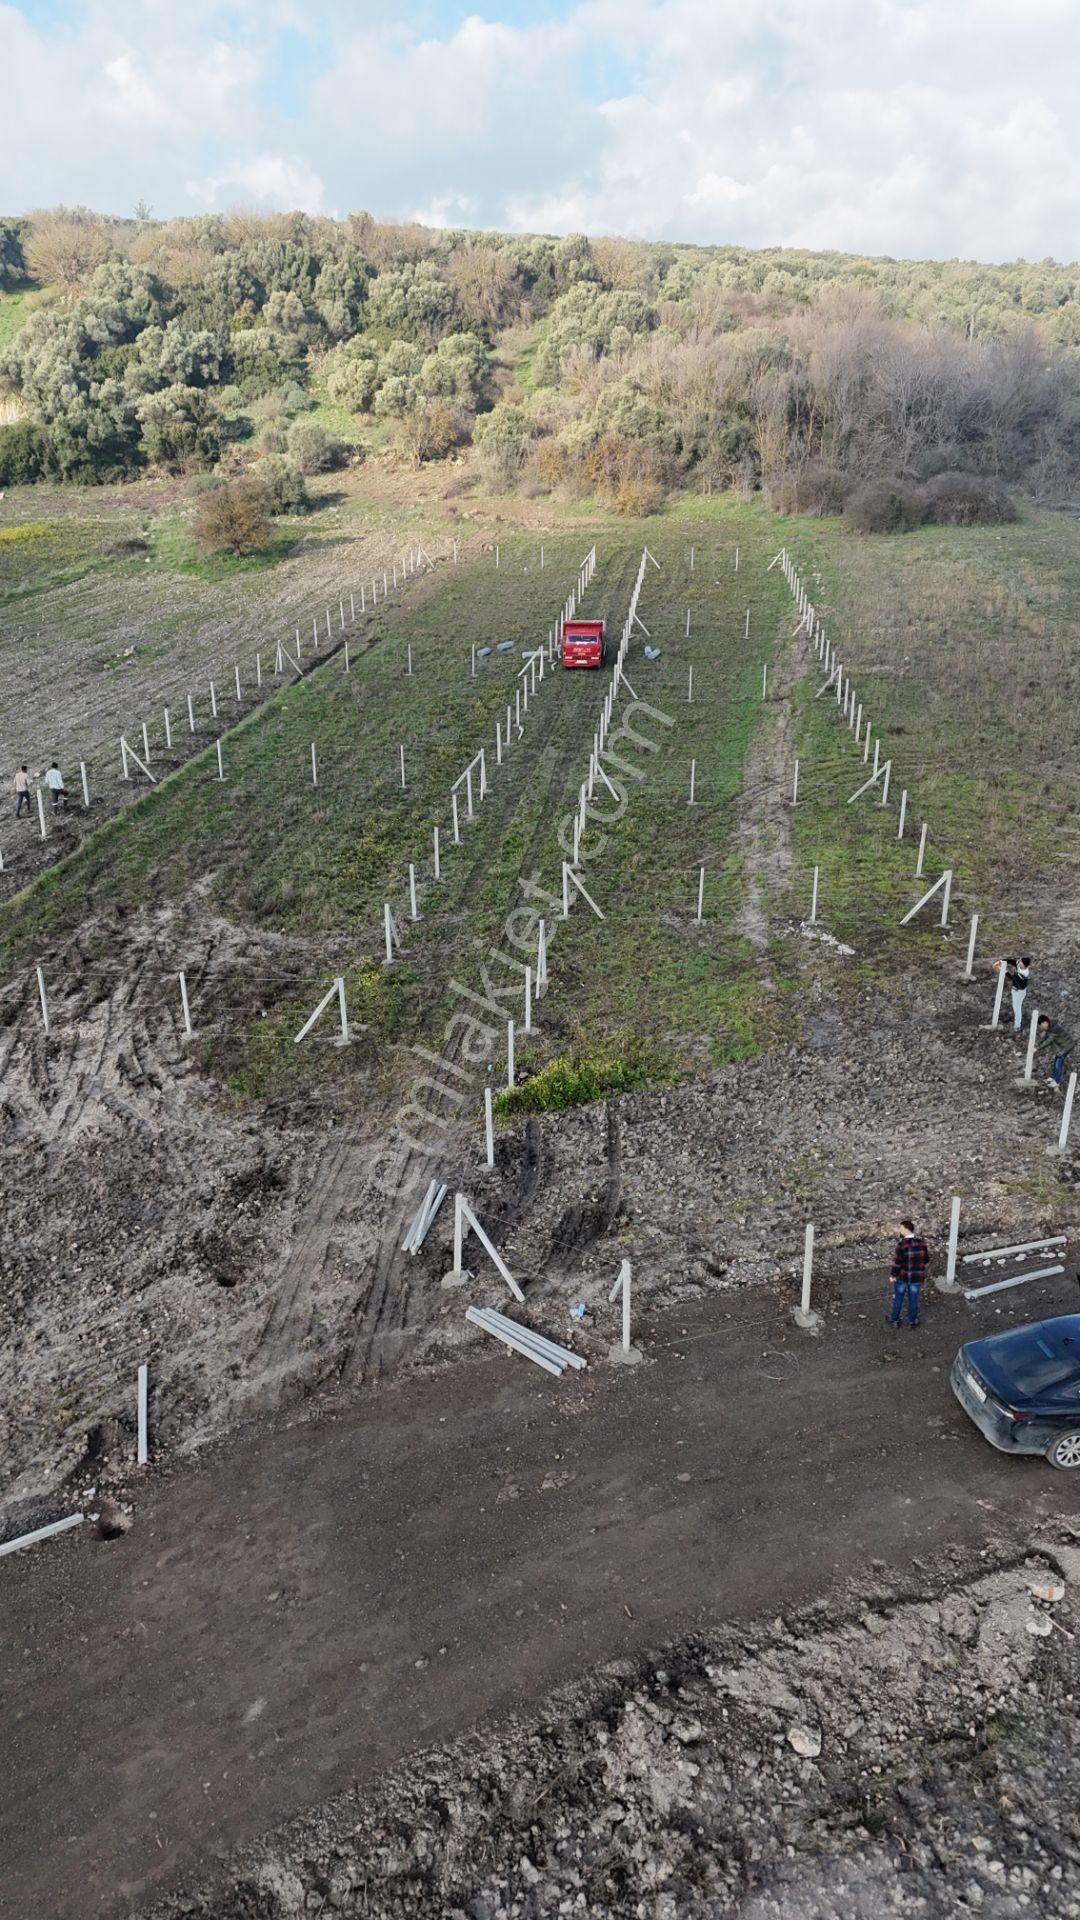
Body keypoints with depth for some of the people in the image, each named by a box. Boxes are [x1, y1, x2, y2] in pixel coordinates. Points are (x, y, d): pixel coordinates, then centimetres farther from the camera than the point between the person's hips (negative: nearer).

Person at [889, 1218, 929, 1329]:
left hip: (902, 1276, -2)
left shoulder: (901, 1243, -22)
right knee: (913, 1300, 18)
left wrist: (893, 1275, -5)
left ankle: (894, 1320, 30)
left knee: (898, 1299, 16)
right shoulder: (922, 1242, -10)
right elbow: (927, 1260, 1)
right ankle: (912, 1322, 32)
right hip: (917, 1277, 3)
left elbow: (897, 1262, -19)